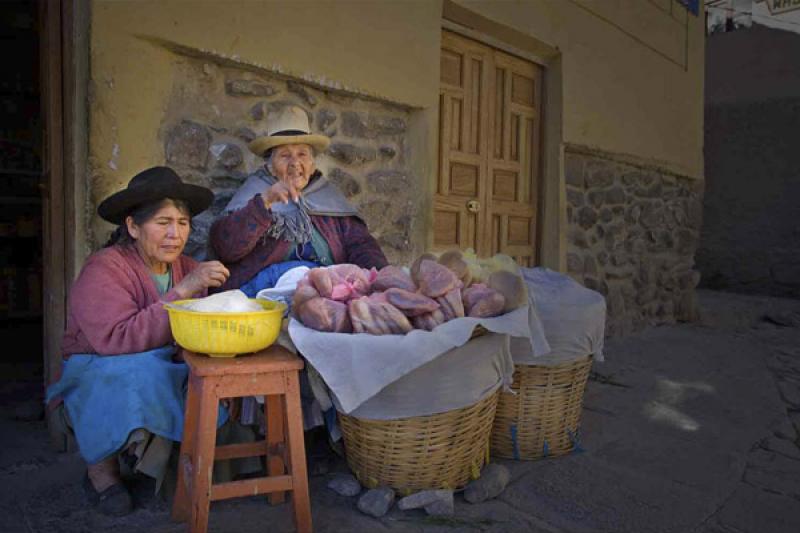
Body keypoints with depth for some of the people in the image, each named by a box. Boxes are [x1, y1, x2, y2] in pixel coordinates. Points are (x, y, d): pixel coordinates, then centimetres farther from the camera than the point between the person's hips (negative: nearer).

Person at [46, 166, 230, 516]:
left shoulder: (187, 268, -1)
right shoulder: (103, 269, -17)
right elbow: (117, 339, -32)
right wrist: (182, 291, -34)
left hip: (167, 371, 5)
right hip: (99, 377, -4)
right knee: (143, 371, -35)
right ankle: (101, 469, -8)